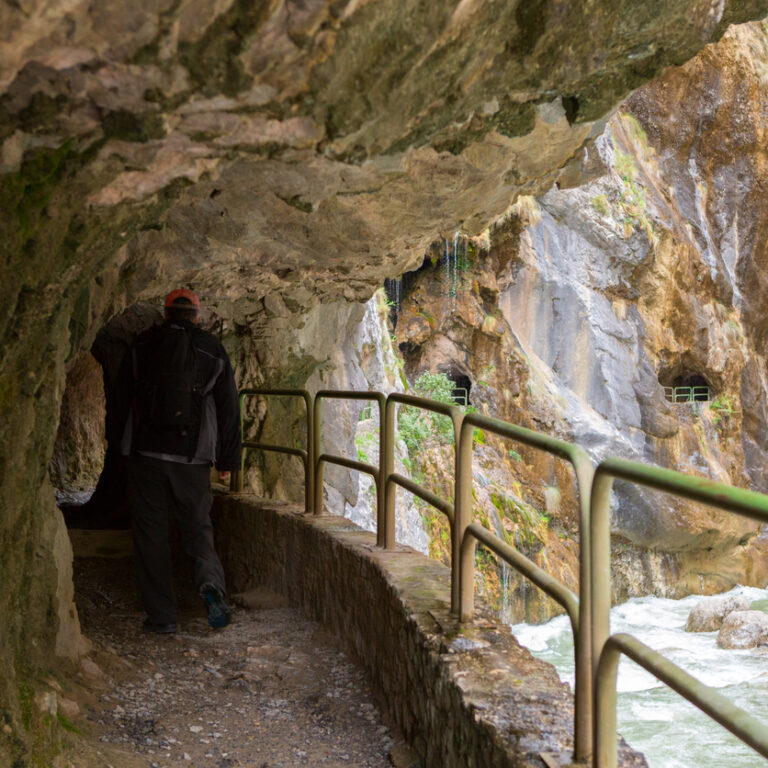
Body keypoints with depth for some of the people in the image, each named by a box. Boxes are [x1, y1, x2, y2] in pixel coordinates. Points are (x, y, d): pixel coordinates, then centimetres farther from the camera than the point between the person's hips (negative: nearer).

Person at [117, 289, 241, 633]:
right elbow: (228, 407, 4)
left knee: (150, 533, 7)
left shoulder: (142, 345, 5)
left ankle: (161, 616, 8)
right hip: (192, 458, 0)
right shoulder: (212, 349, 4)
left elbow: (125, 399, 11)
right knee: (197, 527, 12)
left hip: (145, 452, 0)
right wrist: (227, 459, 10)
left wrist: (129, 445, 22)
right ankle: (211, 583, -16)